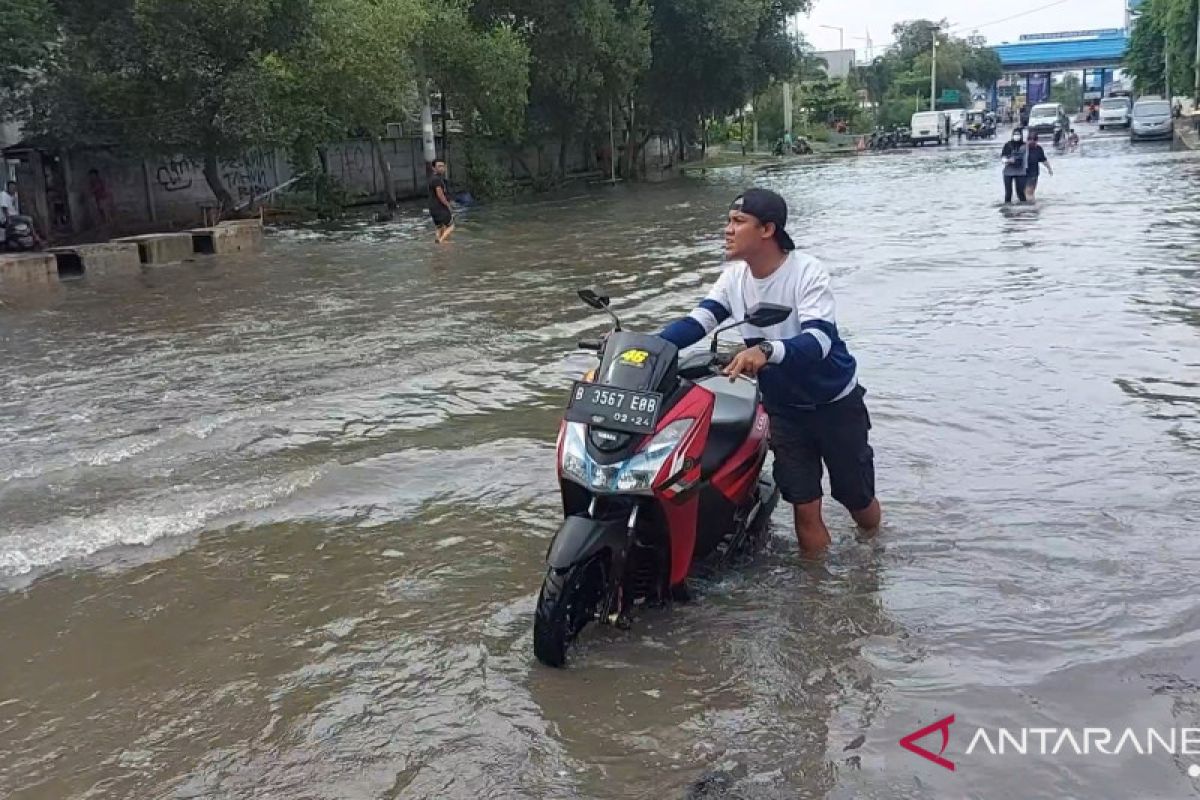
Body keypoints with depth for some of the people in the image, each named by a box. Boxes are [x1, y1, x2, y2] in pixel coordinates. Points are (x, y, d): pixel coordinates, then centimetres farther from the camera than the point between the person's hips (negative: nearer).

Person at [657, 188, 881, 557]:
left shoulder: (807, 271, -23)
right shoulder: (734, 276, -6)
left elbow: (818, 340, -37)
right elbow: (695, 323, -14)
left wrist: (766, 351, -56)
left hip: (836, 403, -3)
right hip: (783, 408, 4)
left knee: (857, 498, 12)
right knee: (804, 508, 4)